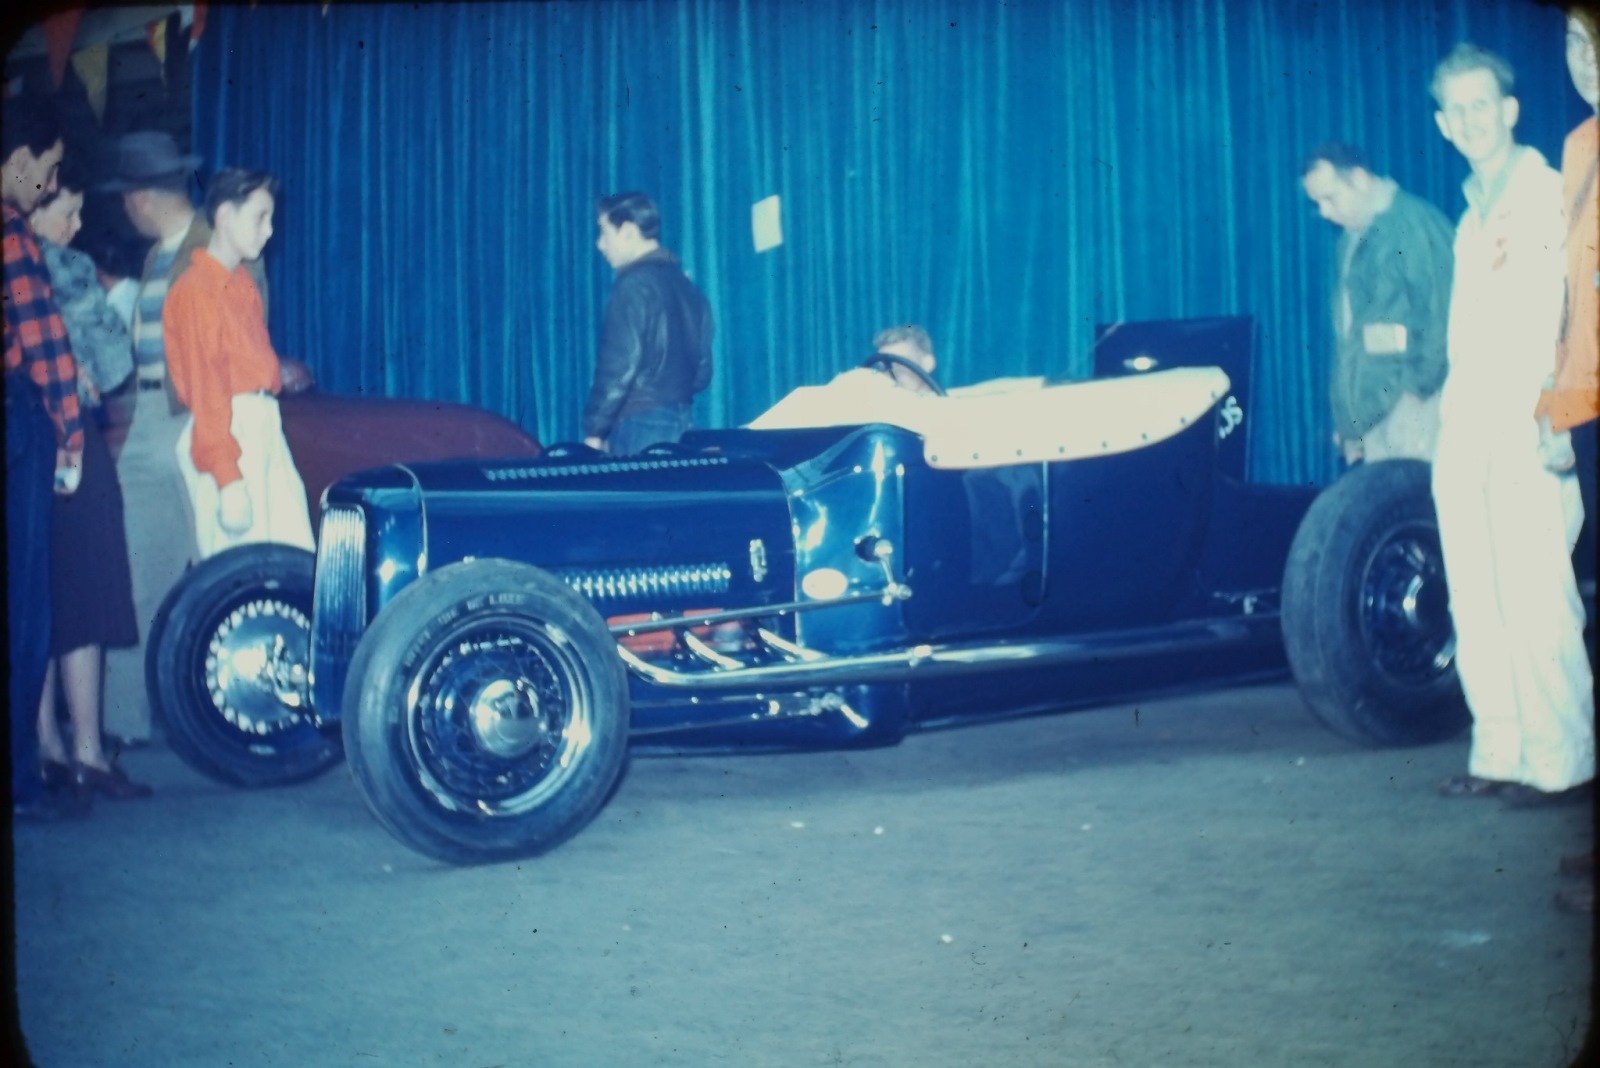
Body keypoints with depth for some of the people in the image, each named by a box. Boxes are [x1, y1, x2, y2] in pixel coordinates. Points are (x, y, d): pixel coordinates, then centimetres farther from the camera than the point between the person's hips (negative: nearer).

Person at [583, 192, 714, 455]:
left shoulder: (635, 284, -10)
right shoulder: (685, 285, 14)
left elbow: (619, 365, -16)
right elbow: (702, 371, 16)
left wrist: (594, 430, -13)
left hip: (641, 426, -8)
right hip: (680, 424, 8)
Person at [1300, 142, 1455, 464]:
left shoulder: (1414, 224, -8)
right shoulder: (1353, 238, 17)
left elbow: (1439, 316, -14)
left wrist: (1416, 390, -15)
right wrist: (1347, 418, 17)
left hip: (1411, 404, -7)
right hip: (1368, 410, 7)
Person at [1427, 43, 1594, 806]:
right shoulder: (1473, 212, 21)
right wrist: (1453, 417, 10)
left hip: (1523, 427, -8)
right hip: (1465, 427, 8)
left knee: (1535, 597, -9)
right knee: (1476, 599, 7)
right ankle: (1500, 754, 13)